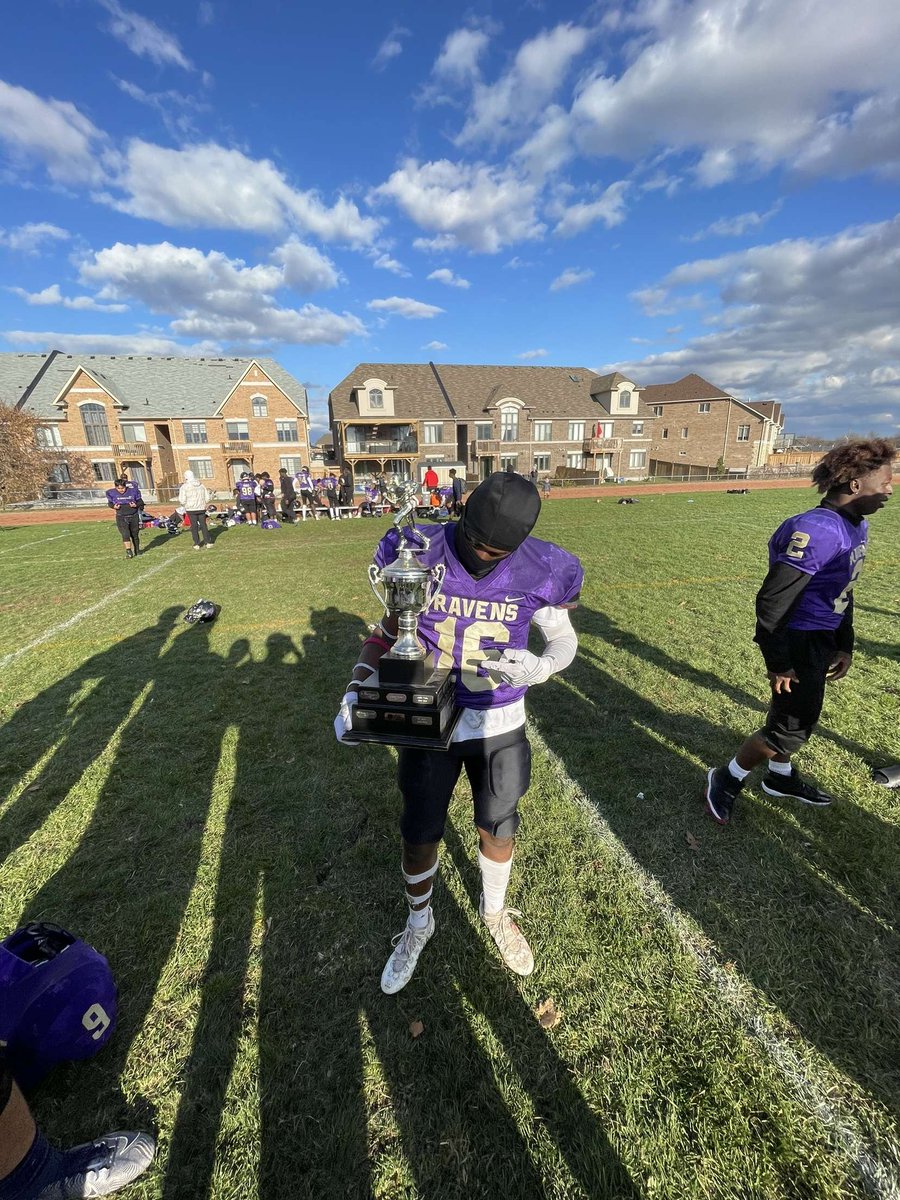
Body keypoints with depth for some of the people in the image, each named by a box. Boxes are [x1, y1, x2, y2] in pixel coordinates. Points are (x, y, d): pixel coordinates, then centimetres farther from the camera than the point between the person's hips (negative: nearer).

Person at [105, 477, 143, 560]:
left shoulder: (133, 491, -7)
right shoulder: (111, 493, -4)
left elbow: (140, 501, 3)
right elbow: (110, 503, 11)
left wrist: (136, 505, -18)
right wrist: (114, 506, -11)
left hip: (134, 516, 1)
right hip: (121, 518, -1)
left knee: (135, 535, 12)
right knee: (125, 535, -15)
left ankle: (137, 551, 30)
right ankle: (128, 552, -15)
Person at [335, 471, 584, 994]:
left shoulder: (539, 572, -16)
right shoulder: (417, 556, -16)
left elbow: (565, 639, -2)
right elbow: (390, 632, -4)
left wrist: (540, 667, -25)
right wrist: (357, 690, -18)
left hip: (500, 723, 1)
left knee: (499, 830, 20)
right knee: (420, 836, 14)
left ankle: (495, 910, 55)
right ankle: (419, 924, 48)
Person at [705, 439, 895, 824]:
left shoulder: (857, 527, 7)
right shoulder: (819, 531, -25)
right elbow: (771, 602, -26)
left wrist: (845, 646, 18)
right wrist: (778, 662, -21)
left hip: (821, 640, 10)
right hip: (799, 641, -10)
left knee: (800, 718, 24)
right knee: (790, 729, 0)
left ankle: (779, 777, 45)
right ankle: (726, 779, 19)